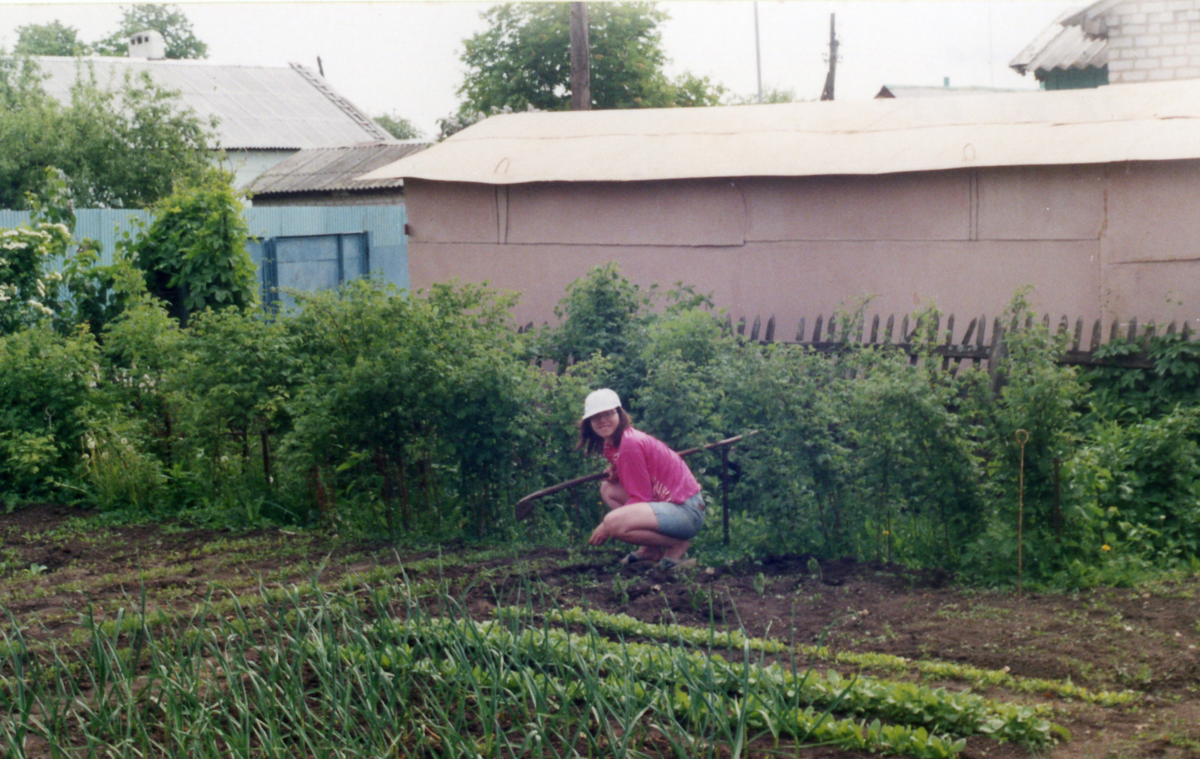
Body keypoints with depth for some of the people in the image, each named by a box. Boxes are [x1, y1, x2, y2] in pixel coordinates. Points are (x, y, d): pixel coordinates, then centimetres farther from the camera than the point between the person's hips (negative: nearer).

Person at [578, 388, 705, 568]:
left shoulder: (630, 444, -16)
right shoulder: (610, 445, 13)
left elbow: (641, 498, -16)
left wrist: (605, 528, -11)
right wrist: (614, 474, -1)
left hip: (686, 511, -10)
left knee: (613, 522, -27)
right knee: (608, 489, 16)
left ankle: (677, 546, -7)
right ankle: (650, 551, 11)